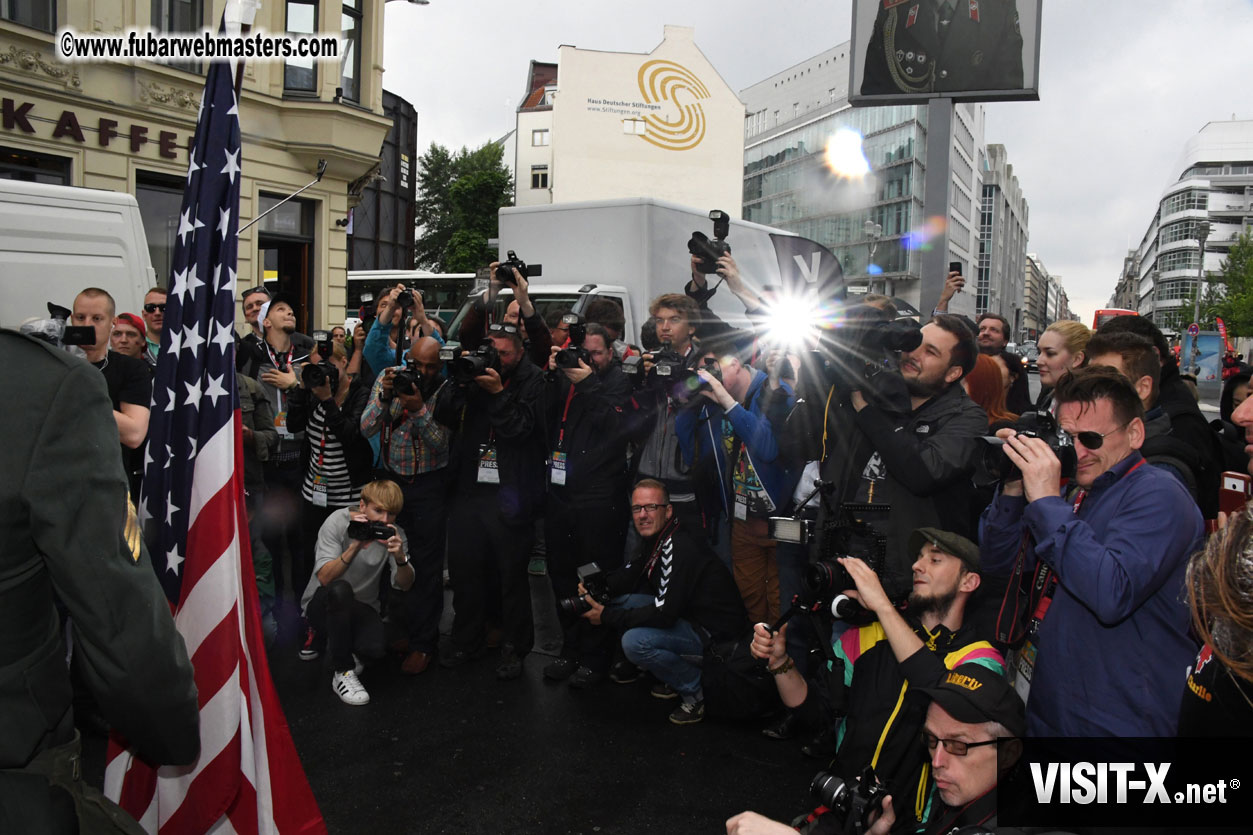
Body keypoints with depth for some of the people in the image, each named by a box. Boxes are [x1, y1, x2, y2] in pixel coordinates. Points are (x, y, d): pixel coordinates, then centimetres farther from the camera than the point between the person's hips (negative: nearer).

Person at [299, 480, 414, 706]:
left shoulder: (393, 534, -6)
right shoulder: (337, 522, -15)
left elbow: (404, 585, -10)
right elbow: (324, 578, -25)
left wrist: (400, 558, -31)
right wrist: (355, 547, -39)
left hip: (361, 607, 2)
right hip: (321, 604, -2)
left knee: (373, 649, -30)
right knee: (340, 589, -37)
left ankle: (342, 647, 10)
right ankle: (342, 673, -20)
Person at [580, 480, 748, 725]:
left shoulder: (680, 548, -25)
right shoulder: (653, 539, 3)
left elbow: (664, 614, -28)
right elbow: (632, 572, 16)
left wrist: (607, 617, -19)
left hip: (716, 633, -10)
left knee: (635, 642, -26)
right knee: (620, 601, 4)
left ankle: (695, 691, -3)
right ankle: (674, 676, 14)